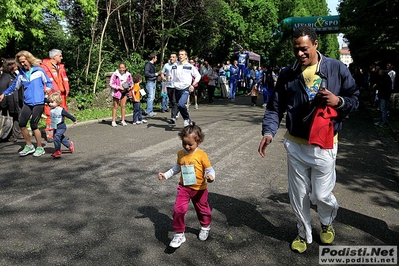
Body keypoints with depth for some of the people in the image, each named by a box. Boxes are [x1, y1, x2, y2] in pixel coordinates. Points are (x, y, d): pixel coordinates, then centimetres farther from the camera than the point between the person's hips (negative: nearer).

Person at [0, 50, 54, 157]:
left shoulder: (39, 71, -1)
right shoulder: (21, 74, 10)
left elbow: (48, 82, 3)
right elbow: (14, 86, 17)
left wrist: (48, 88, -17)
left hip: (38, 103, -5)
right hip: (27, 103, 5)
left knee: (33, 125, -6)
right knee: (22, 124, 0)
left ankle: (40, 148, 10)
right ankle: (29, 146, 18)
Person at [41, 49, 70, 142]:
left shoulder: (61, 66, 17)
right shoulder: (45, 67, -6)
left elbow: (65, 80, 20)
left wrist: (66, 90, 10)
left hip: (61, 95, 7)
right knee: (51, 115, -5)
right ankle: (49, 135, 4)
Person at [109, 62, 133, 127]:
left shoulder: (128, 75, -5)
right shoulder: (115, 74, -16)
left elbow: (131, 83, 8)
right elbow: (111, 84, -12)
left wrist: (128, 88, -10)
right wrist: (119, 87, -21)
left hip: (124, 92, 3)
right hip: (116, 92, -3)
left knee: (123, 106, 5)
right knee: (115, 106, 3)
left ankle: (122, 120, 16)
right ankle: (113, 121, 10)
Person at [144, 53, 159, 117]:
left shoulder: (152, 65, 18)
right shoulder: (148, 64, -10)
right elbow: (146, 73, -19)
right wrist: (154, 74, -13)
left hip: (153, 82, 10)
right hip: (149, 82, -10)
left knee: (152, 97, 11)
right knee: (150, 97, -11)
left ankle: (150, 111, 17)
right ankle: (148, 112, -9)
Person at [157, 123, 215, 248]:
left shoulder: (201, 155, -18)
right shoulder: (180, 154, -4)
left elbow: (209, 169, -14)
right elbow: (177, 168, 12)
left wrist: (210, 176, -36)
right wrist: (165, 175, 8)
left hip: (199, 189, -2)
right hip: (184, 187, 2)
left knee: (203, 209, 19)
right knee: (178, 210, -12)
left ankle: (205, 227, 48)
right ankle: (179, 234, 5)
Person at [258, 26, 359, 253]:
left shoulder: (337, 68, -4)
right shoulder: (287, 74, 0)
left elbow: (355, 99, 3)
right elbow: (275, 107, 0)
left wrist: (338, 101, -19)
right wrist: (269, 132, -17)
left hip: (324, 145, -2)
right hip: (295, 145, 2)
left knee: (321, 194, 6)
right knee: (298, 195, 11)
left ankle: (327, 223, 42)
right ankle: (304, 234, 35)